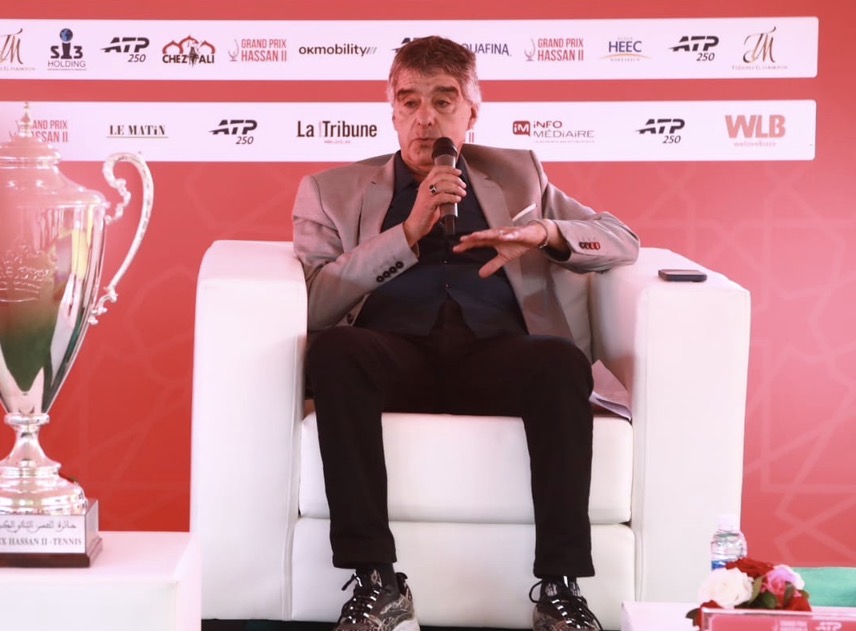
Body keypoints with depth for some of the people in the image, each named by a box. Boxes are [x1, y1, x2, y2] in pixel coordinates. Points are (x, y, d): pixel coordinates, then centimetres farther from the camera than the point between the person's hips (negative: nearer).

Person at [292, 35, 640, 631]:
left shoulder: (515, 174, 24)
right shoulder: (332, 190, 17)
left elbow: (624, 241, 19)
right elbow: (312, 303, 1)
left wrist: (545, 234, -2)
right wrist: (408, 233, -8)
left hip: (496, 353, 1)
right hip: (397, 354, -1)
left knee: (563, 360, -33)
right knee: (333, 350, -35)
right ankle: (376, 582, -30)